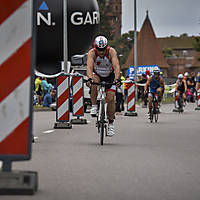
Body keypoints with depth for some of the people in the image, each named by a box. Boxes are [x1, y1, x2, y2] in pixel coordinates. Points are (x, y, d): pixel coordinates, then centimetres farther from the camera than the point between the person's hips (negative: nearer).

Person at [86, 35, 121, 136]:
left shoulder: (111, 51, -29)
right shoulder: (92, 53, -27)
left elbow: (116, 66, -40)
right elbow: (89, 67, -40)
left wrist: (117, 79, -55)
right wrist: (89, 79, -58)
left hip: (110, 76, 0)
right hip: (97, 74, 1)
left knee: (110, 98, -13)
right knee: (94, 82, -35)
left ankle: (111, 123, 1)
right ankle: (94, 106, -20)